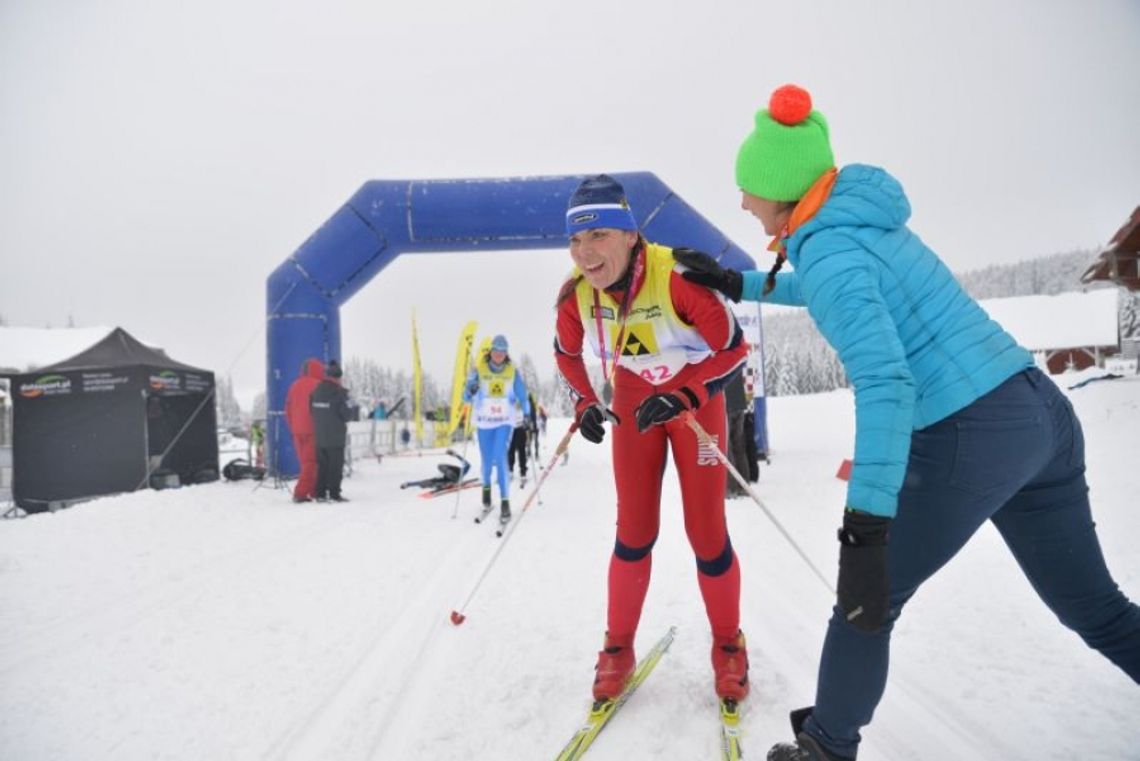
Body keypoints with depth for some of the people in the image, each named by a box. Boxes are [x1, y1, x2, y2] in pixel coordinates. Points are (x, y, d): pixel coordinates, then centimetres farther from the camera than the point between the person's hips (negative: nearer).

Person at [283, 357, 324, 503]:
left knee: (306, 461, 13)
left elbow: (288, 409, 14)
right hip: (313, 430, -7)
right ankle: (300, 493, -8)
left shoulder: (294, 386, 10)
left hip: (297, 431, 7)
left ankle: (314, 490, 17)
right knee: (312, 462, -3)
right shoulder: (317, 385, -11)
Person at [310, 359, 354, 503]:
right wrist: (346, 417, 7)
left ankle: (320, 493, 13)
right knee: (336, 465, 1)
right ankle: (334, 493, 0)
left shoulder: (316, 391, 6)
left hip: (319, 436, 6)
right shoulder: (339, 392, -14)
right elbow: (348, 414, -14)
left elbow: (311, 411, 10)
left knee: (322, 465, 12)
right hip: (336, 437, -6)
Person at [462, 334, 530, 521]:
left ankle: (505, 501, -9)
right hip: (484, 422, 0)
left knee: (500, 457, -15)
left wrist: (527, 414, -1)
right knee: (487, 460, 8)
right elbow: (466, 397, -9)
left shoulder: (512, 370, -4)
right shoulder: (478, 369, -9)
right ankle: (486, 486, 41)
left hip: (505, 422, 0)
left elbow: (522, 394, 6)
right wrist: (471, 391, -31)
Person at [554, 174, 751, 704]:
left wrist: (680, 398, -28)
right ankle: (618, 648, 22)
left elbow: (733, 349, -20)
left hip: (695, 398, -3)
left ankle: (728, 646, 24)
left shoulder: (676, 276, -31)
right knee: (635, 532, 5)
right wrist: (585, 404, -6)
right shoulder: (576, 294, -17)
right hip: (633, 401, 3)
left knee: (706, 531, 1)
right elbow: (567, 353, 4)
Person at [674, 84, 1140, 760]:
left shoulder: (827, 250, -15)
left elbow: (885, 384, -27)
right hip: (1043, 410, 9)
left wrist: (865, 529, -30)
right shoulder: (867, 217, 11)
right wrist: (738, 284, 35)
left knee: (867, 602, 10)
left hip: (968, 438, -9)